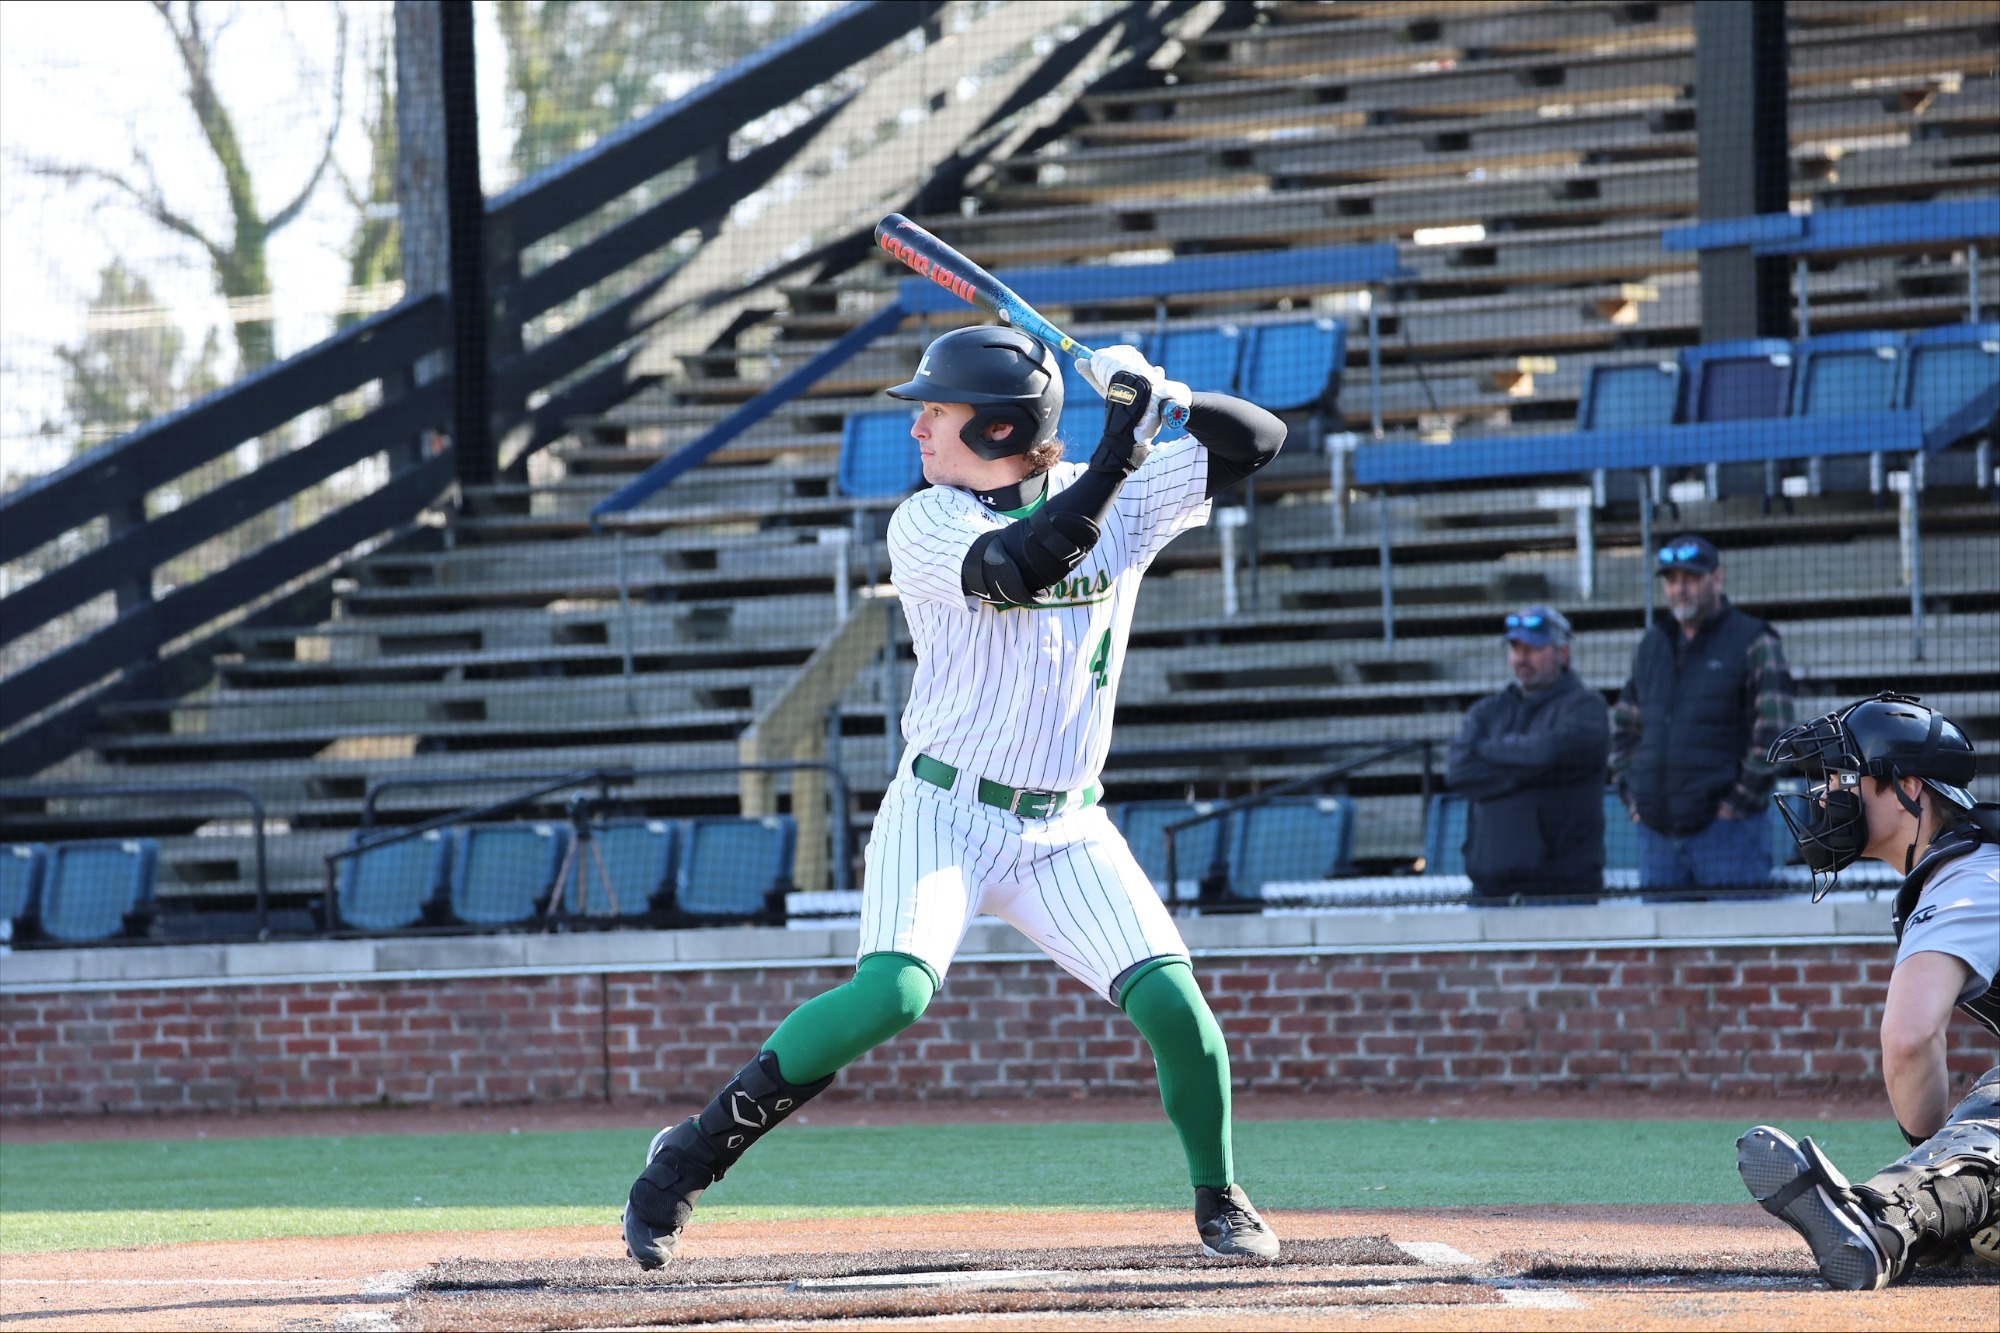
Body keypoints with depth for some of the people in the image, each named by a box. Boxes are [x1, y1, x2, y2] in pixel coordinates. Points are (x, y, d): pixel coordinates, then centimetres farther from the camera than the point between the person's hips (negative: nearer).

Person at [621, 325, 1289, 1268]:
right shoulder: (925, 526, -8)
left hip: (1064, 832, 3)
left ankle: (1219, 1200, 13)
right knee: (893, 990, -26)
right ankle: (690, 1157, -14)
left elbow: (1259, 440, 3)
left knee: (1172, 1002, -13)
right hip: (942, 812, -3)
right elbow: (1021, 565, -27)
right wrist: (1122, 448, -26)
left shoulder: (1124, 502, 2)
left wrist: (1169, 401, -15)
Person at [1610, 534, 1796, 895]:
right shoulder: (1650, 646, 17)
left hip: (1726, 826, -6)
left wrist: (1741, 801, -13)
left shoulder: (1754, 643, -1)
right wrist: (1631, 796, 12)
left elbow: (1774, 731, -8)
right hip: (1657, 832, 6)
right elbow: (1625, 728, 25)